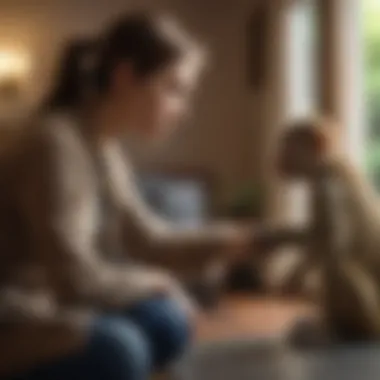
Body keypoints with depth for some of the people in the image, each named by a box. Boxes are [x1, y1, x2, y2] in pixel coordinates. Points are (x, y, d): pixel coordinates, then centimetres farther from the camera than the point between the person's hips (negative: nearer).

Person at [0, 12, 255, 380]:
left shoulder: (107, 149, 6)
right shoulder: (55, 144, -23)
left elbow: (146, 240, 12)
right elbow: (76, 278, -25)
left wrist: (234, 239, 3)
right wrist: (152, 282, -7)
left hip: (44, 305, 9)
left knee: (166, 323, -2)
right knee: (116, 349, -30)